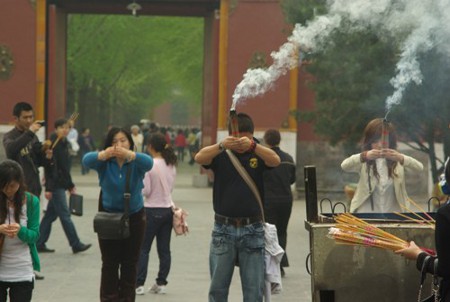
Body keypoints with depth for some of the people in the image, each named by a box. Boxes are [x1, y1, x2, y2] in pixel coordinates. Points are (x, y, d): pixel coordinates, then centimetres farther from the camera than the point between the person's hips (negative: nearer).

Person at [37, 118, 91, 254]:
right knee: (65, 215, -4)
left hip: (61, 185, 9)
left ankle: (39, 244, 16)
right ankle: (76, 245, 0)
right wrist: (48, 188, -21)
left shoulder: (64, 144, 13)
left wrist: (70, 185, 21)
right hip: (56, 185, -9)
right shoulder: (52, 144, -14)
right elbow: (49, 167, -18)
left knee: (50, 215, 11)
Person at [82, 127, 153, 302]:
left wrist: (130, 154, -55)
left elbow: (148, 163, -34)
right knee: (110, 264, 5)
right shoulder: (104, 163, -9)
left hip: (134, 217, 0)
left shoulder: (136, 162, -11)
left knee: (130, 264, 9)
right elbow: (87, 160, -30)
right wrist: (103, 154, -54)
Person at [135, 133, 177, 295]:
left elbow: (145, 191, -14)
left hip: (152, 211, -6)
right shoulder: (171, 165, 4)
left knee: (143, 248, 3)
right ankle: (161, 283, 13)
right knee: (164, 249, 9)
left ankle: (139, 284, 1)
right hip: (168, 209, 6)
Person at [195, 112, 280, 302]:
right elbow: (200, 158, -18)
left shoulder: (258, 154, 3)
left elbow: (275, 160, -18)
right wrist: (221, 145, -38)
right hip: (223, 229, 0)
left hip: (253, 230, 0)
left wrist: (252, 145, -37)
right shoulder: (221, 155, 1)